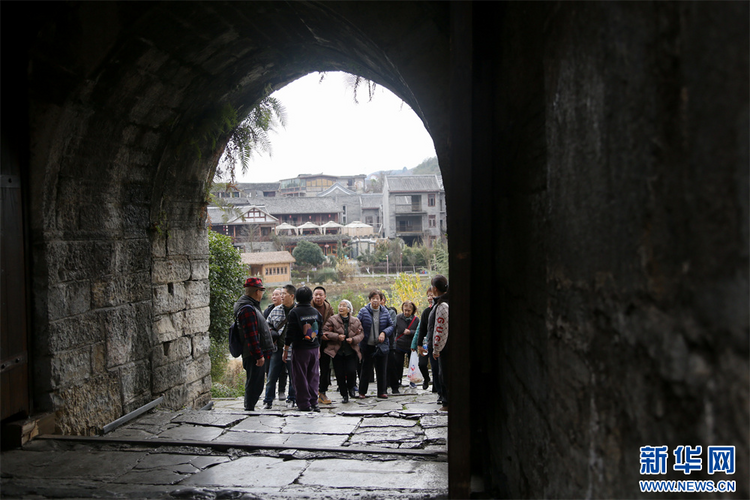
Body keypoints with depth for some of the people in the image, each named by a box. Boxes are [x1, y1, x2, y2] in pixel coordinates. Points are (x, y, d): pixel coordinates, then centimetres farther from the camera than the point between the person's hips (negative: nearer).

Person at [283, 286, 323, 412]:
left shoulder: (294, 312, -8)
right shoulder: (316, 312, 7)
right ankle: (314, 402, 11)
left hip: (300, 349, -5)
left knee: (300, 377, 2)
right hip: (314, 349, 5)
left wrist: (285, 350, -4)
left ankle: (304, 403, 2)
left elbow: (290, 333, -11)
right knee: (313, 376, 11)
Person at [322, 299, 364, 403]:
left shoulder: (355, 321, 6)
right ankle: (344, 395, 18)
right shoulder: (333, 320, 0)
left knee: (351, 371, -14)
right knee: (340, 374, 1)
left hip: (351, 352, 0)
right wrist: (337, 336, -15)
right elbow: (325, 332, -3)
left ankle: (351, 387, 19)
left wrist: (353, 339, -10)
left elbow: (361, 334, 9)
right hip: (337, 351, 0)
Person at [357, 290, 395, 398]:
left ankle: (382, 392, 17)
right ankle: (362, 392, 16)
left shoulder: (385, 312, 4)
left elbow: (391, 325, 8)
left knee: (382, 369, 6)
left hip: (382, 345, 2)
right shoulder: (363, 311, -3)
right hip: (367, 345, -2)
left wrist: (384, 333, -8)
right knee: (366, 369, 5)